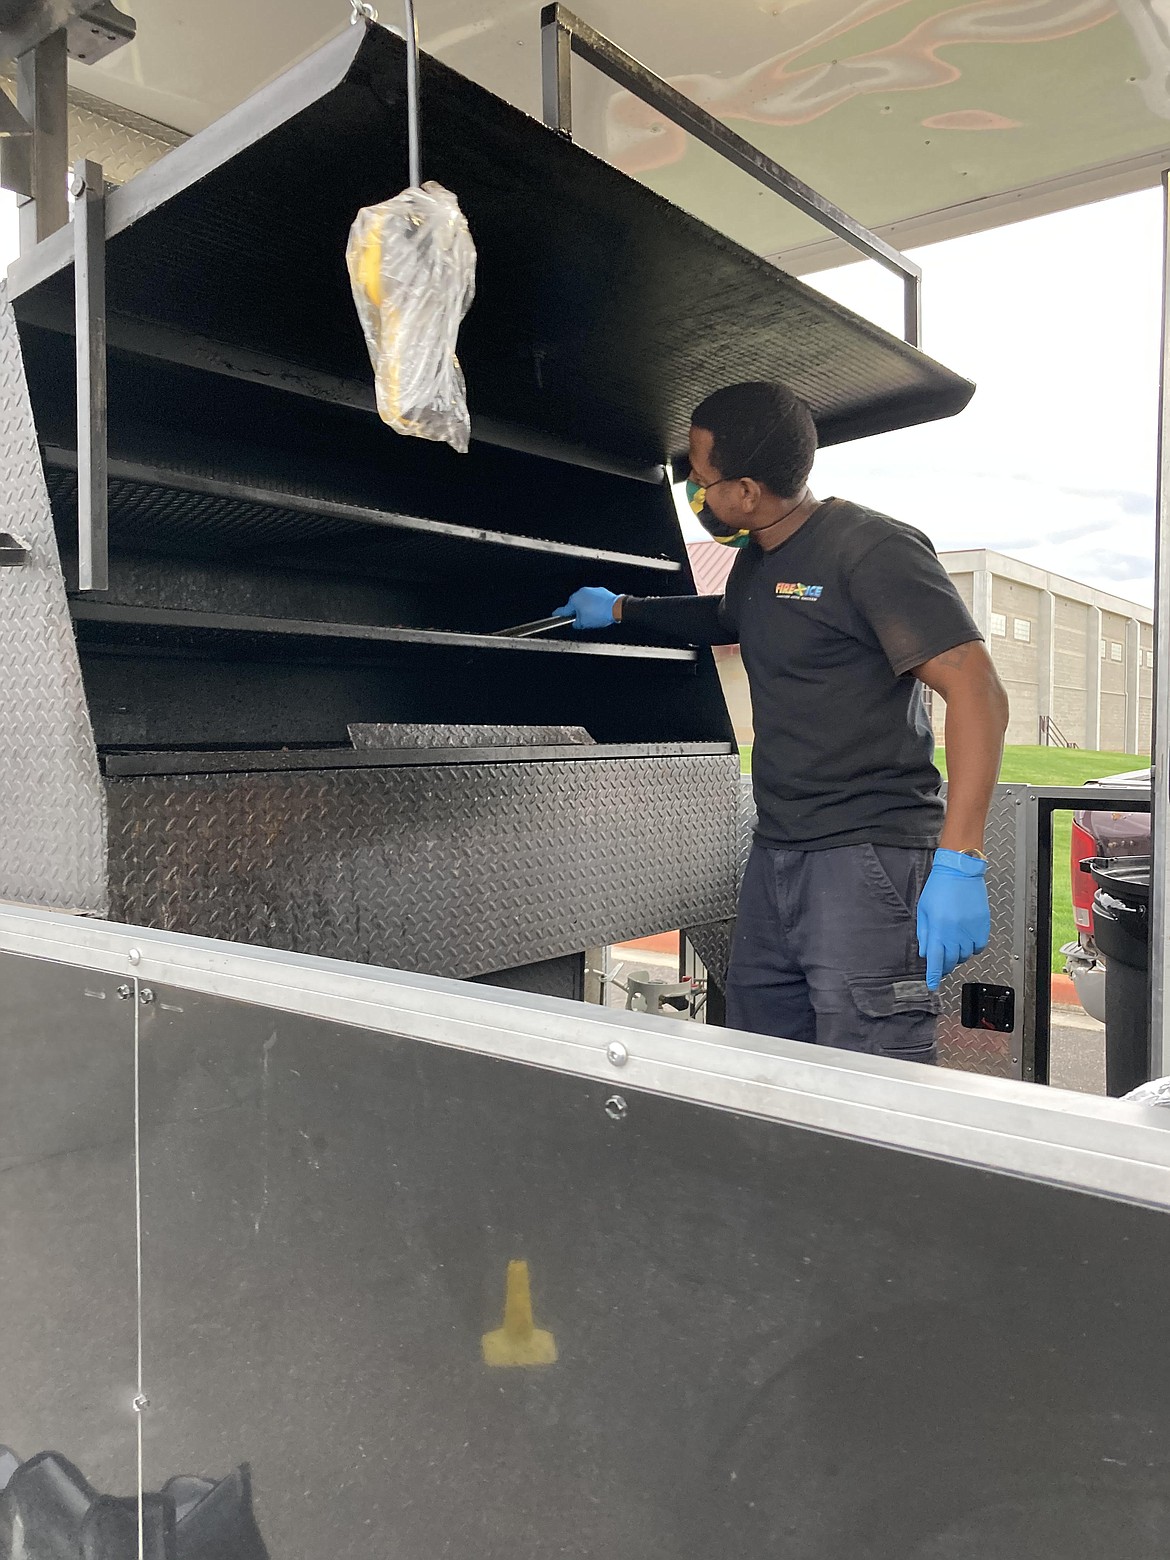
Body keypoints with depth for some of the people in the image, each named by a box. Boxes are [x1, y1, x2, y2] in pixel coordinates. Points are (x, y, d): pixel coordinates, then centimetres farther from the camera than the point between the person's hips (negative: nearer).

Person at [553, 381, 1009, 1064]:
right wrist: (618, 608, 47)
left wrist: (959, 861, -25)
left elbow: (978, 692, -18)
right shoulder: (758, 560, 17)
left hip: (866, 855, -9)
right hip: (776, 851, 9)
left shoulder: (874, 548, -11)